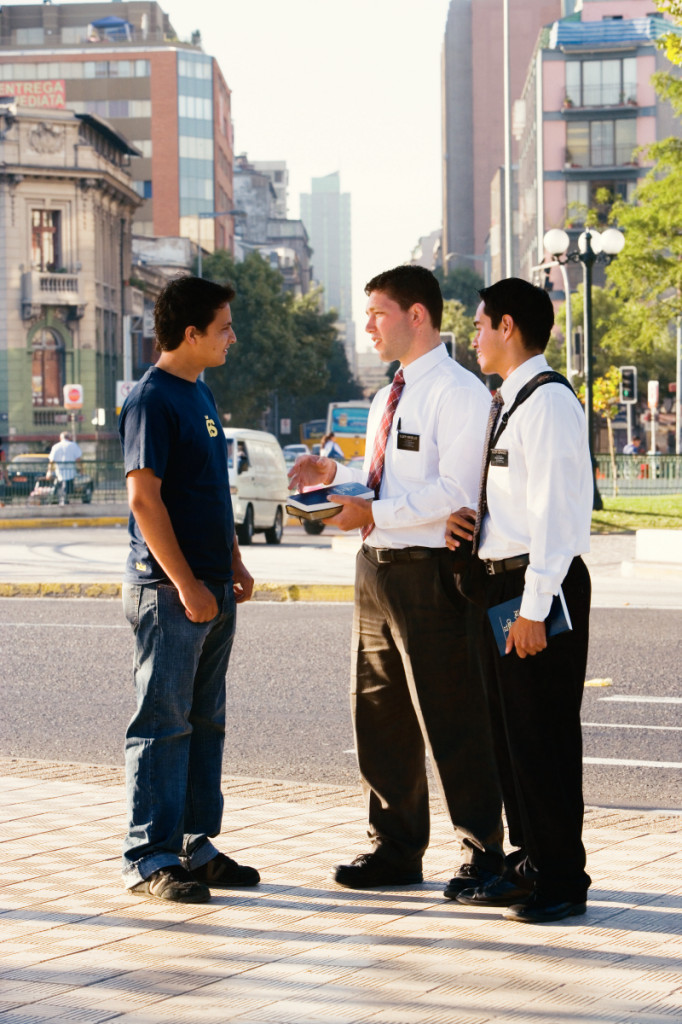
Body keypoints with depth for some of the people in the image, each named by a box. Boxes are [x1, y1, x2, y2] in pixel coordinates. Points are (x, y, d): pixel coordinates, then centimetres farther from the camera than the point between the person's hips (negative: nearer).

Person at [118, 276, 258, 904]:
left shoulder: (200, 394, 15)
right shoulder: (151, 400, -13)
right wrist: (187, 586, -19)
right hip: (169, 591, -9)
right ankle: (150, 859, 0)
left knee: (205, 723, 12)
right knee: (163, 724, -5)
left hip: (211, 590, 9)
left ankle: (196, 847, 19)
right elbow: (145, 500, -18)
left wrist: (234, 565, 16)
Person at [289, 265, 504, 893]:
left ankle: (484, 855, 9)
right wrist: (336, 475, 9)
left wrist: (375, 512, -22)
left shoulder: (459, 393, -11)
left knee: (451, 719, -2)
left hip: (429, 570, -9)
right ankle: (396, 849, 25)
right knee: (380, 712, 14)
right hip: (378, 565, 9)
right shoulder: (389, 399, 18)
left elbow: (455, 489, -20)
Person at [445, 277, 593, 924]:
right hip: (499, 581, 10)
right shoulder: (508, 402, 16)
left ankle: (561, 880, 4)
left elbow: (555, 508, -19)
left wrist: (533, 606, -22)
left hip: (538, 588, -10)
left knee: (543, 735, -4)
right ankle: (527, 864, 24)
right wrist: (466, 514, 4)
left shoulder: (548, 401, -14)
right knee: (507, 729, 15)